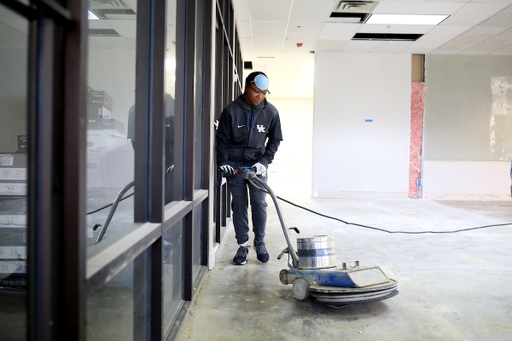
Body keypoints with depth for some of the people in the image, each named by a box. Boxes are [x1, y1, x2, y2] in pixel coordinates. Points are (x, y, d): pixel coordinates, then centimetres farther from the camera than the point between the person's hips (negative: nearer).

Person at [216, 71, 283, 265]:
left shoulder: (271, 112, 1)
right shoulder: (231, 110, -4)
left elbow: (275, 140, 9)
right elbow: (222, 139, 2)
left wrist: (264, 161, -3)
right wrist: (223, 162, -7)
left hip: (257, 164, 1)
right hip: (234, 165, 0)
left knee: (259, 204, -4)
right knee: (239, 206, 1)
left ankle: (259, 243, 16)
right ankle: (243, 245, 12)